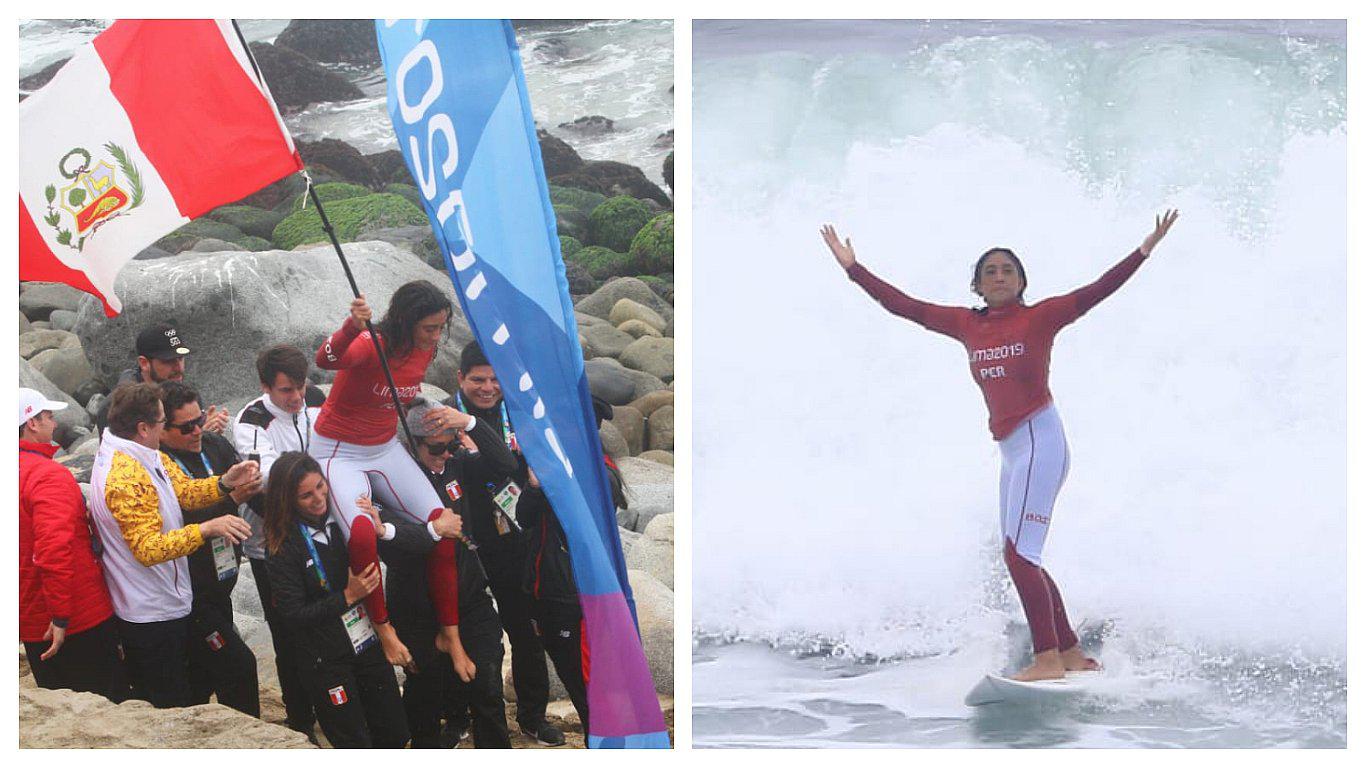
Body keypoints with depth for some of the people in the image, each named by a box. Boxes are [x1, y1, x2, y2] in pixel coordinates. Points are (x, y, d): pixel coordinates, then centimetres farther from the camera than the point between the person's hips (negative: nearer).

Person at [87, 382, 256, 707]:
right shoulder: (125, 477, -27)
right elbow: (149, 548, -32)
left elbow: (185, 491, 1)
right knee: (171, 708, 2)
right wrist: (207, 529, -37)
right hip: (152, 616, -10)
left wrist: (226, 482, -16)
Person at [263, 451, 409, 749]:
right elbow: (294, 615, -15)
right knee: (354, 746, 4)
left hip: (368, 643, 5)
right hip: (326, 660, -4)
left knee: (395, 736, 11)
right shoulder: (282, 548, -14)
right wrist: (348, 596, -21)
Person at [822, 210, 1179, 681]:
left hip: (1039, 442, -7)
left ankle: (1047, 659, -13)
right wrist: (853, 268, 12)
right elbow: (904, 306, 13)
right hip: (1011, 452, 7)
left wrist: (1145, 250, -19)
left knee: (1018, 553, -15)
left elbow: (1097, 291, -10)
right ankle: (1072, 654, 19)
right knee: (1022, 560, 9)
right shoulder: (967, 325, 11)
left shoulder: (1040, 317, -3)